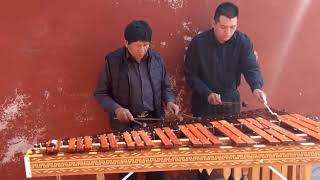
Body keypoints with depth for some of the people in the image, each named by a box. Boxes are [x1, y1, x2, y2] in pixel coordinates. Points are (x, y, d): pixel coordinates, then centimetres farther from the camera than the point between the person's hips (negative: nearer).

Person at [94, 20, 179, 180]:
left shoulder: (156, 59, -1)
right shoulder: (113, 61, -10)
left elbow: (165, 86, 12)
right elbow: (100, 93, -4)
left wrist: (169, 101, -8)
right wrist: (116, 109, -20)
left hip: (154, 120, 3)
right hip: (125, 123, -2)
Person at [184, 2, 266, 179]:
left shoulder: (243, 41, -9)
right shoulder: (198, 43, -15)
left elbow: (251, 67, -16)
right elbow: (190, 75, -10)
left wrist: (257, 87, -37)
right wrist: (207, 93, -22)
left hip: (231, 99, 2)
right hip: (204, 101, -2)